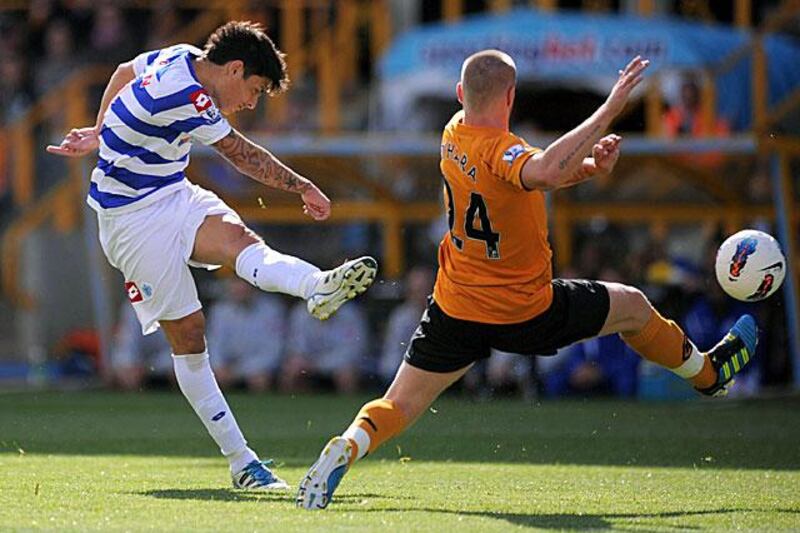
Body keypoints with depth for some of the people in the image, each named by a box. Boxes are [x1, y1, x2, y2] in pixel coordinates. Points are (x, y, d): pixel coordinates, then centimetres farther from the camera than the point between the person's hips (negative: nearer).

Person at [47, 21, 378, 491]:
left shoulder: (180, 58, 4)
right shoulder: (186, 99, -25)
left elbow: (125, 72, 25)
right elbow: (243, 155, -14)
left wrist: (100, 133, 36)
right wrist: (303, 187, 0)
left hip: (174, 196, 8)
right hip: (134, 218, -8)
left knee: (240, 240, -24)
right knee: (187, 331, -9)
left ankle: (319, 286, -55)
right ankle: (240, 461, -11)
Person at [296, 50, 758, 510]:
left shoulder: (455, 134, -3)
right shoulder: (498, 149, -28)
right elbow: (544, 173, -52)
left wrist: (590, 166, -6)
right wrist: (609, 111, -49)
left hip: (456, 310, 5)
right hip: (525, 315, -5)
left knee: (398, 406, 6)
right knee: (632, 307, 18)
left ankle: (343, 450, -22)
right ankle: (707, 373, 40)